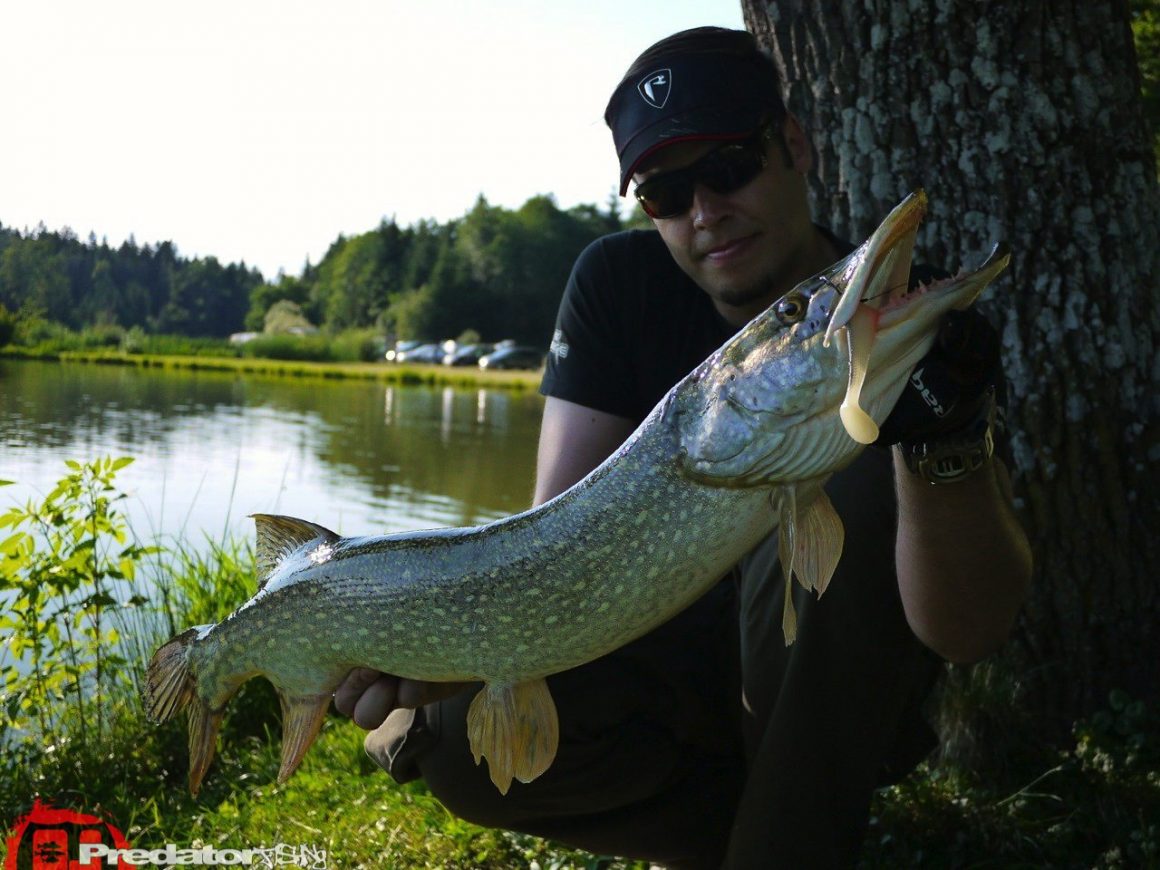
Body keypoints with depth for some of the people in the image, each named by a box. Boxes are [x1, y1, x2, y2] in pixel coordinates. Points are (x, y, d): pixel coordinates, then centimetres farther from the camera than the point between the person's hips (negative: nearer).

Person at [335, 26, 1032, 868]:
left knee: (852, 481, -31)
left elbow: (967, 633, -30)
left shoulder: (916, 325, -18)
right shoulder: (621, 285, -9)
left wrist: (947, 444, -49)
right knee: (468, 737, -26)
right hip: (671, 663, 2)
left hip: (838, 692, -1)